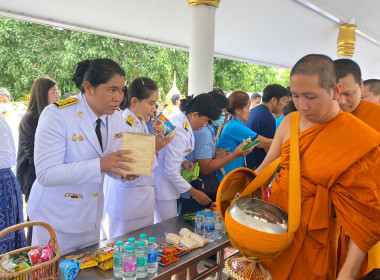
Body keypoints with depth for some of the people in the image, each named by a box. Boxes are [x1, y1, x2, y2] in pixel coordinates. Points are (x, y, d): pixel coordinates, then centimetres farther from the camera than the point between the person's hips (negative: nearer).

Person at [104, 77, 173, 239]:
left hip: (144, 200, 9)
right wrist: (154, 148, -26)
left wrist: (157, 139, 5)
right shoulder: (124, 126, -21)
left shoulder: (140, 123, 6)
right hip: (127, 202, -9)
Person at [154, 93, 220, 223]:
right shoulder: (178, 131, -25)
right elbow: (171, 171, -23)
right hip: (163, 187, -10)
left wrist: (183, 161, 0)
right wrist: (194, 193, -15)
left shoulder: (180, 121, 4)